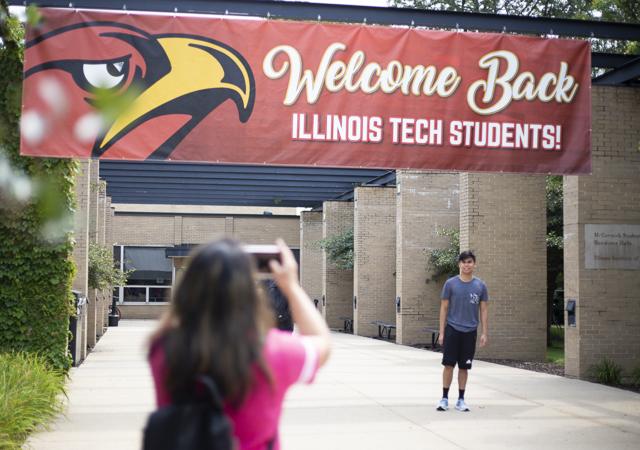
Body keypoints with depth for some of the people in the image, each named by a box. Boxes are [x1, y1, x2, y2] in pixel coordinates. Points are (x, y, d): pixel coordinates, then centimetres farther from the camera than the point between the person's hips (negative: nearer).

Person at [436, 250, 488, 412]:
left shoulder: (480, 285, 3)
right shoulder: (450, 283, -1)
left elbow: (484, 310, 7)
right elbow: (444, 308, 1)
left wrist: (484, 333, 0)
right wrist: (441, 332, -3)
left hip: (470, 332, 1)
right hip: (452, 329, -1)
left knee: (464, 367, 7)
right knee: (448, 364, -1)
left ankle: (461, 400, 16)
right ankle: (445, 398, 9)